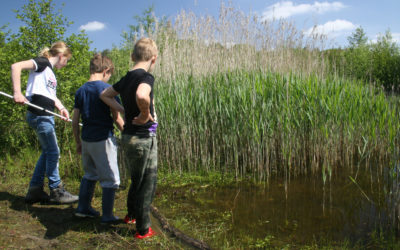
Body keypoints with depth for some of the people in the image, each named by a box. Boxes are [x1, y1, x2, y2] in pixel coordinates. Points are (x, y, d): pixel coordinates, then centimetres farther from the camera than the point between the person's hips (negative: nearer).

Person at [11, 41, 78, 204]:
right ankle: (56, 191, 8)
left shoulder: (50, 72, 20)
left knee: (47, 152, 13)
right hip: (39, 115, -10)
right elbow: (16, 66, -21)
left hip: (46, 116, 10)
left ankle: (35, 191, 21)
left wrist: (61, 108, 9)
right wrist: (17, 92, -28)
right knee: (53, 152, -3)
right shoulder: (42, 63, -6)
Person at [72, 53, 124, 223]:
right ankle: (107, 215, 13)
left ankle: (83, 208, 31)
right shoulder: (107, 89, -12)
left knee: (90, 174, 24)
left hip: (86, 139, 6)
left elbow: (75, 121, 7)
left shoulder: (81, 91, 5)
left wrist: (78, 142, 17)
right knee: (110, 179, 6)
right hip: (103, 139, -6)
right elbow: (116, 118, -12)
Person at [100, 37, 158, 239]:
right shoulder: (146, 76, -17)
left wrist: (124, 110, 10)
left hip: (127, 137, 8)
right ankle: (143, 229, 20)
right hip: (143, 138, -8)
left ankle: (131, 215, 44)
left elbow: (104, 95, 20)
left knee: (136, 181, 26)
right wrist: (146, 115, -21)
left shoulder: (126, 79, 7)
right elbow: (142, 95, -40)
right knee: (147, 184, 8)